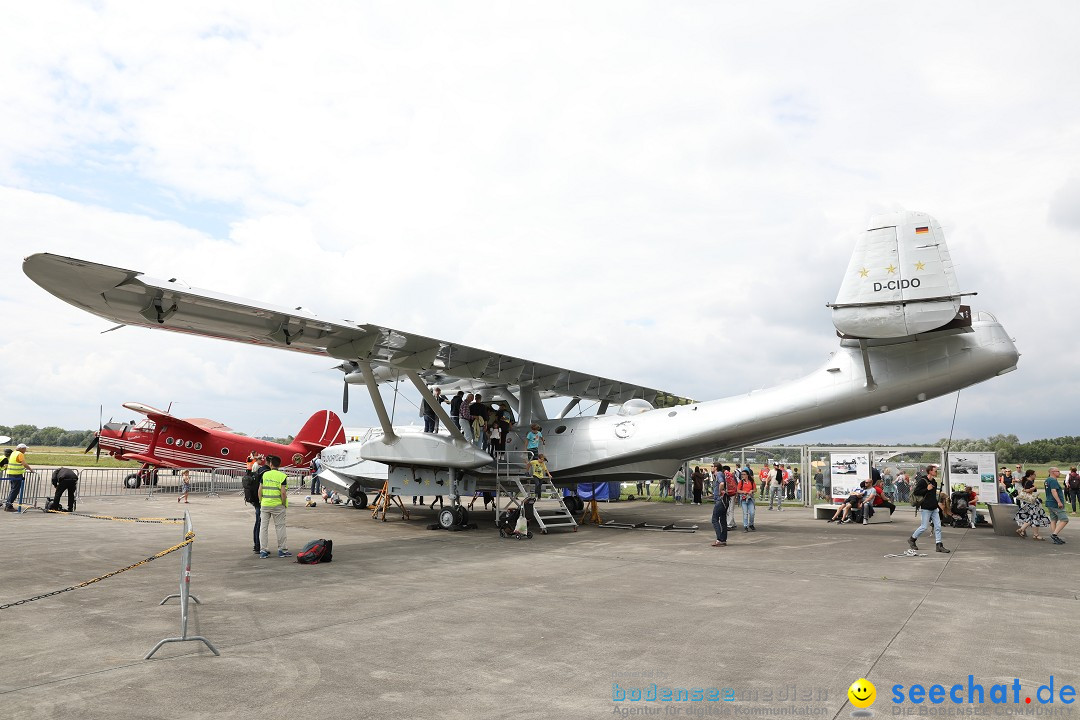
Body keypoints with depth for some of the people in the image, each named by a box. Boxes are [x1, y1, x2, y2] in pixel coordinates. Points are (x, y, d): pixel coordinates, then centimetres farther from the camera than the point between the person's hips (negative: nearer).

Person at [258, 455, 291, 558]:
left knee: (264, 527, 9)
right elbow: (283, 493, -15)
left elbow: (260, 490, 1)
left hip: (265, 504, 3)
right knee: (280, 527, 6)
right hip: (277, 505, -3)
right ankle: (282, 550, 10)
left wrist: (261, 502, 14)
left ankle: (263, 550, 10)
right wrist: (285, 504, -2)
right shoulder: (282, 476, -8)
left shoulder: (265, 475, 1)